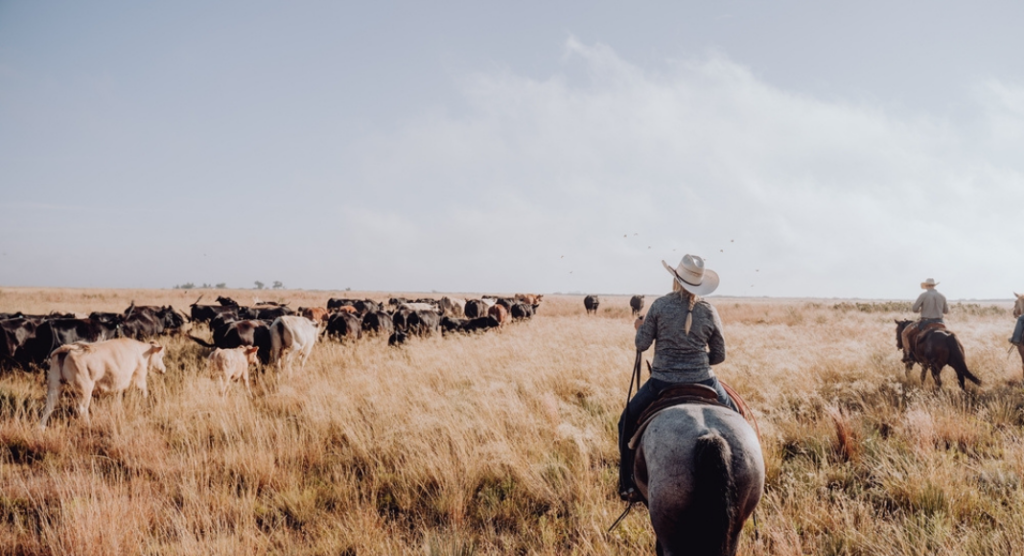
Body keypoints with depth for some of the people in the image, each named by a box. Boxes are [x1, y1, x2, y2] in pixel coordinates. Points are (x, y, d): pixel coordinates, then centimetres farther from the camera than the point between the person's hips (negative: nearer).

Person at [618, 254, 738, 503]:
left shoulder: (660, 305, -5)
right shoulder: (709, 312, 0)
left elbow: (641, 345, -3)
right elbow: (719, 356, 4)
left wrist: (640, 327, 17)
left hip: (662, 382, -1)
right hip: (702, 381, 1)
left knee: (627, 422, 19)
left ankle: (628, 485, 17)